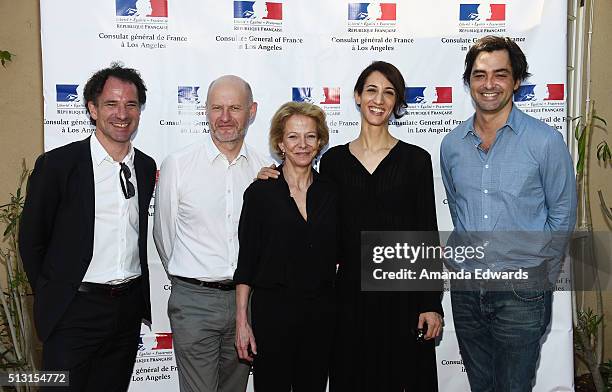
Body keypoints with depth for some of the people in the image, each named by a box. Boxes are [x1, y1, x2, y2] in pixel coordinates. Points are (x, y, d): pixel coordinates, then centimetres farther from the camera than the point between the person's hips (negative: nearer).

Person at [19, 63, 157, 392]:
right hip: (75, 311, -4)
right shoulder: (57, 163, -9)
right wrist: (51, 299, 2)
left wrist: (139, 296, 12)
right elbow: (31, 239, -2)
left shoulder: (146, 166, 6)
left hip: (129, 305, 5)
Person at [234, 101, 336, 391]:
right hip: (272, 310, -3)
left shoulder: (330, 191, 4)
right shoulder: (260, 192, -5)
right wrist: (241, 321, -6)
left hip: (321, 312, 3)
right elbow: (246, 261, -4)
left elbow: (339, 252, 11)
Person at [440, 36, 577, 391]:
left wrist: (536, 266, 0)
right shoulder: (452, 144, 3)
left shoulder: (546, 141, -10)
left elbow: (562, 214, -2)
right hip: (466, 286, 4)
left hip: (522, 292, -4)